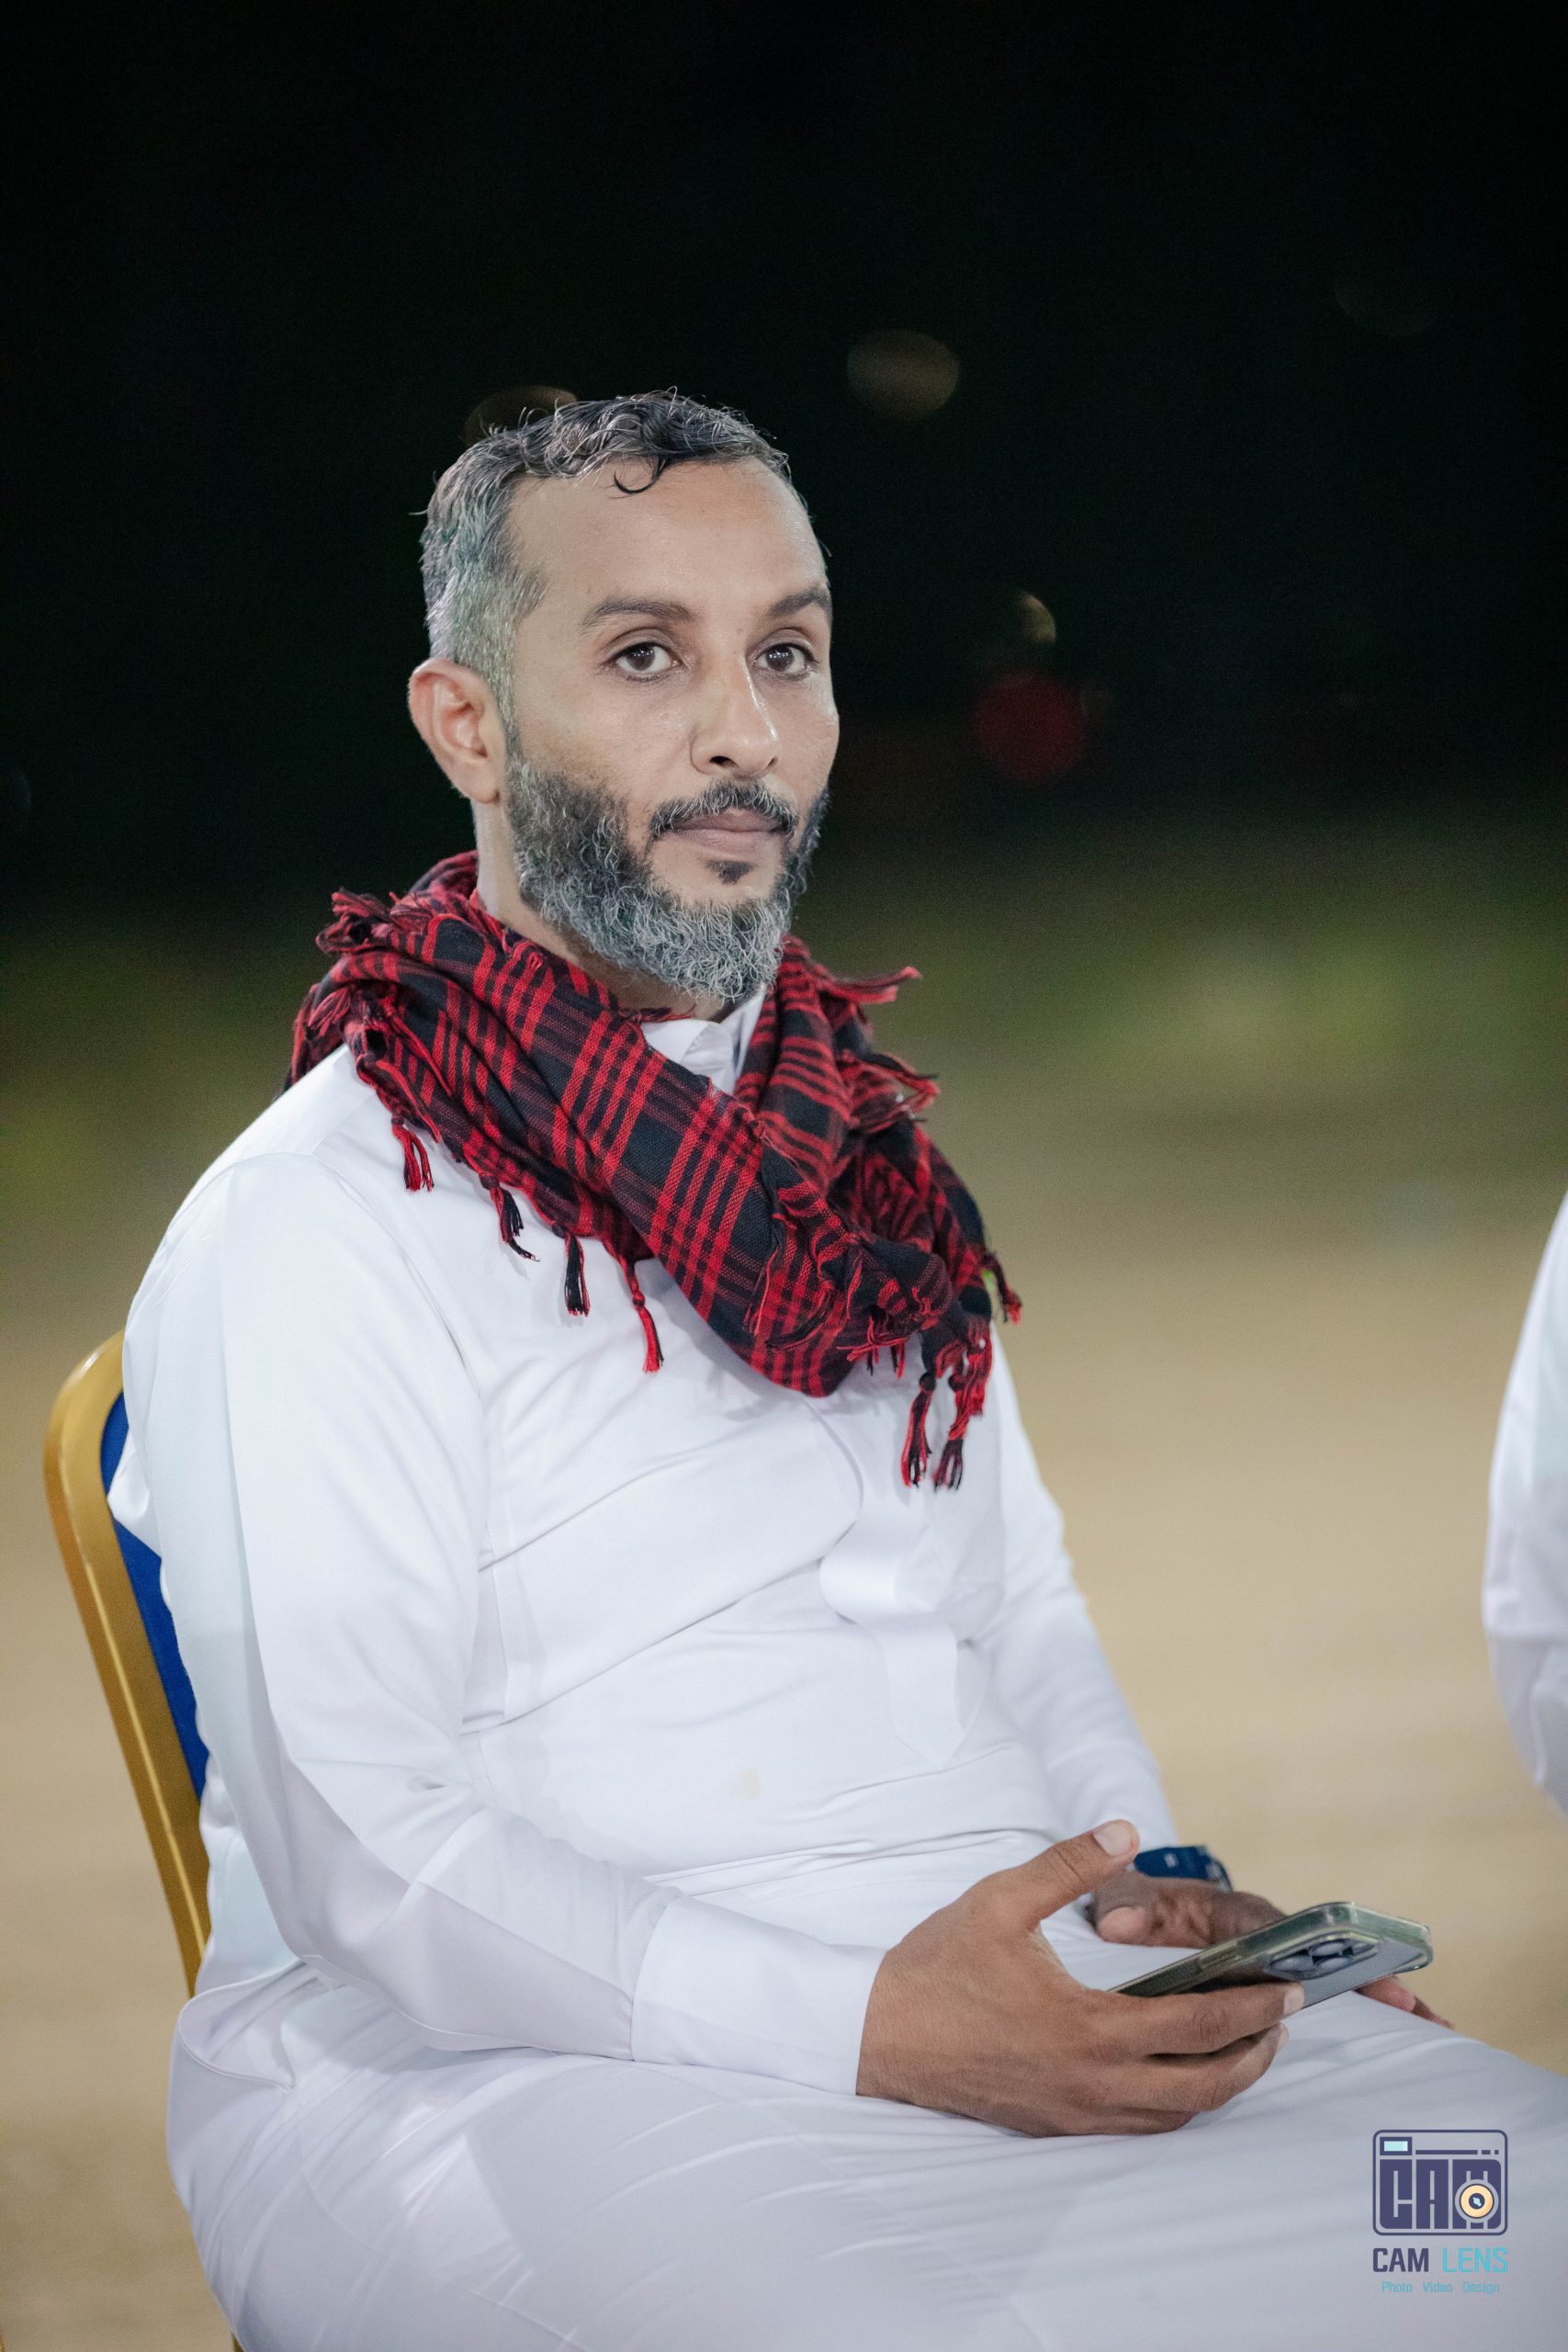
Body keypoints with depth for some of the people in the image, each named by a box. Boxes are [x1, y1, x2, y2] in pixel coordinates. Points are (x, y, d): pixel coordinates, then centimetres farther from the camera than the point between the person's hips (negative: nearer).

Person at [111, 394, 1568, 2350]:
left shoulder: (863, 1162, 22)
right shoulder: (314, 1233, -5)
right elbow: (361, 1861, -13)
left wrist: (1161, 1889, 4)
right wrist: (867, 2027, -21)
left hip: (1017, 2018, 7)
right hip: (521, 2086, -7)